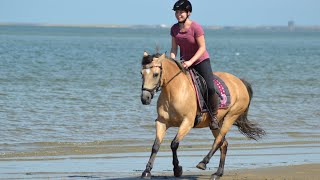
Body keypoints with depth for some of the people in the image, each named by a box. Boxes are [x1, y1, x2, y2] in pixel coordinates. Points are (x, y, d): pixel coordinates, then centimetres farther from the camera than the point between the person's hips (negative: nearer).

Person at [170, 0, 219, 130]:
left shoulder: (196, 27, -18)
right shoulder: (174, 29, -2)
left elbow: (202, 48, -17)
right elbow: (174, 48, 4)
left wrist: (190, 62, -26)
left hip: (201, 61, -5)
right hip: (184, 63, 5)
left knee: (210, 88, -20)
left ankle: (214, 116, -5)